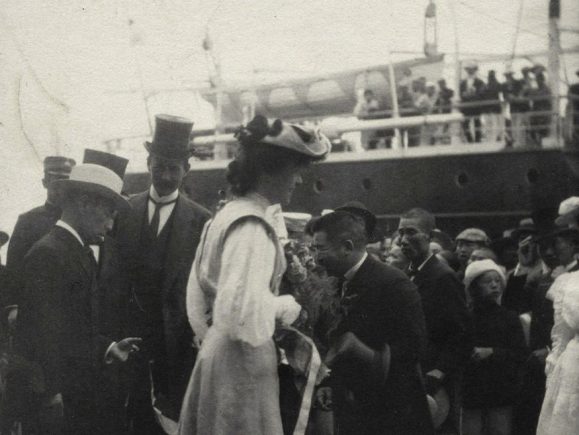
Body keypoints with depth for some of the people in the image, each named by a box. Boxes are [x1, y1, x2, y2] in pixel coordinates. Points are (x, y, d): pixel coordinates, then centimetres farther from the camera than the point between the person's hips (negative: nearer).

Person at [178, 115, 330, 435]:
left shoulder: (226, 215, 12)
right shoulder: (253, 225, -17)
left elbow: (198, 294, 18)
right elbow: (242, 309, -28)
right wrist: (284, 307, -12)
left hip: (215, 354, 10)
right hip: (243, 361, -10)